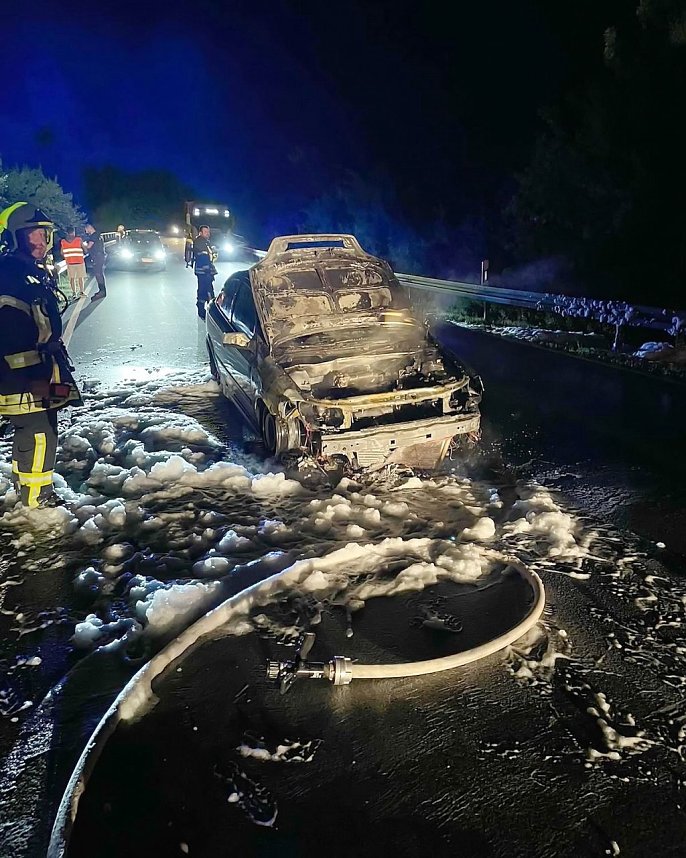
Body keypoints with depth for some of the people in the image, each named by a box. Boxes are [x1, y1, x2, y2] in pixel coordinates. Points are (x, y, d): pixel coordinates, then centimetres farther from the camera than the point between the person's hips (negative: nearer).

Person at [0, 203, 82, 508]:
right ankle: (36, 495, 12)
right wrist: (30, 378, -25)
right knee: (39, 435, -3)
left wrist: (59, 366, 23)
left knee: (38, 430, 20)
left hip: (42, 372, 10)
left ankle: (24, 483, 36)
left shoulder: (40, 272, 14)